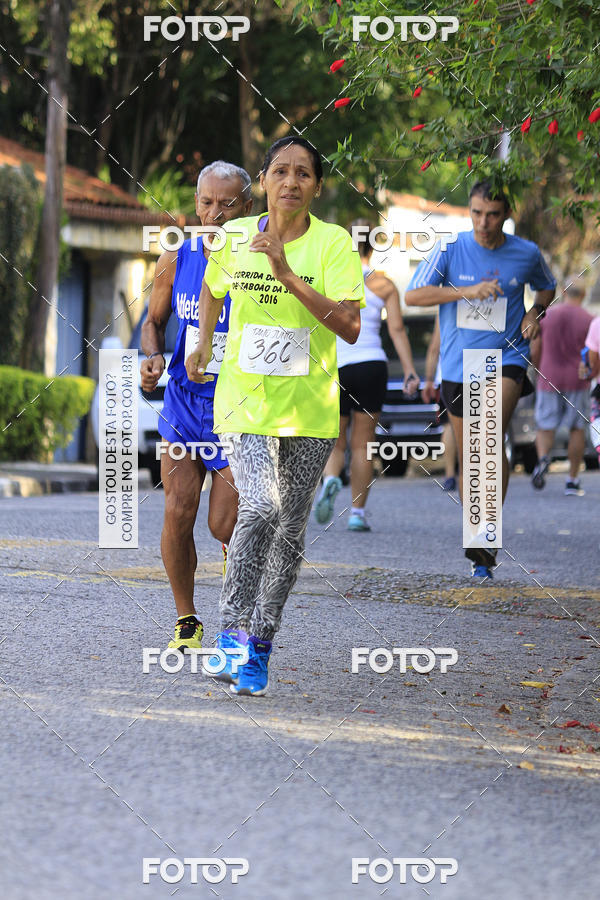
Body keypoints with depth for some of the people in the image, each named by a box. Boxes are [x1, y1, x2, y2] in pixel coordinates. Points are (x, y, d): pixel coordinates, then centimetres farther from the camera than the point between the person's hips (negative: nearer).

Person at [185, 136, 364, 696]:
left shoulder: (334, 244, -7)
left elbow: (351, 327, -20)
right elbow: (212, 287, 23)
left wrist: (287, 275, -25)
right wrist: (203, 346, 17)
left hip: (310, 408, 0)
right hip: (244, 399, 0)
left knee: (290, 530, 5)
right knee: (260, 507, -21)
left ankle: (259, 645, 19)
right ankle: (232, 630, -13)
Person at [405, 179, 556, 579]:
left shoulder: (527, 254, 3)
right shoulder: (450, 250, -1)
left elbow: (547, 287, 24)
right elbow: (413, 295, -8)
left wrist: (536, 314, 3)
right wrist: (467, 292, -17)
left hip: (506, 357, -2)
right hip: (459, 365, 2)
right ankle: (479, 551, 20)